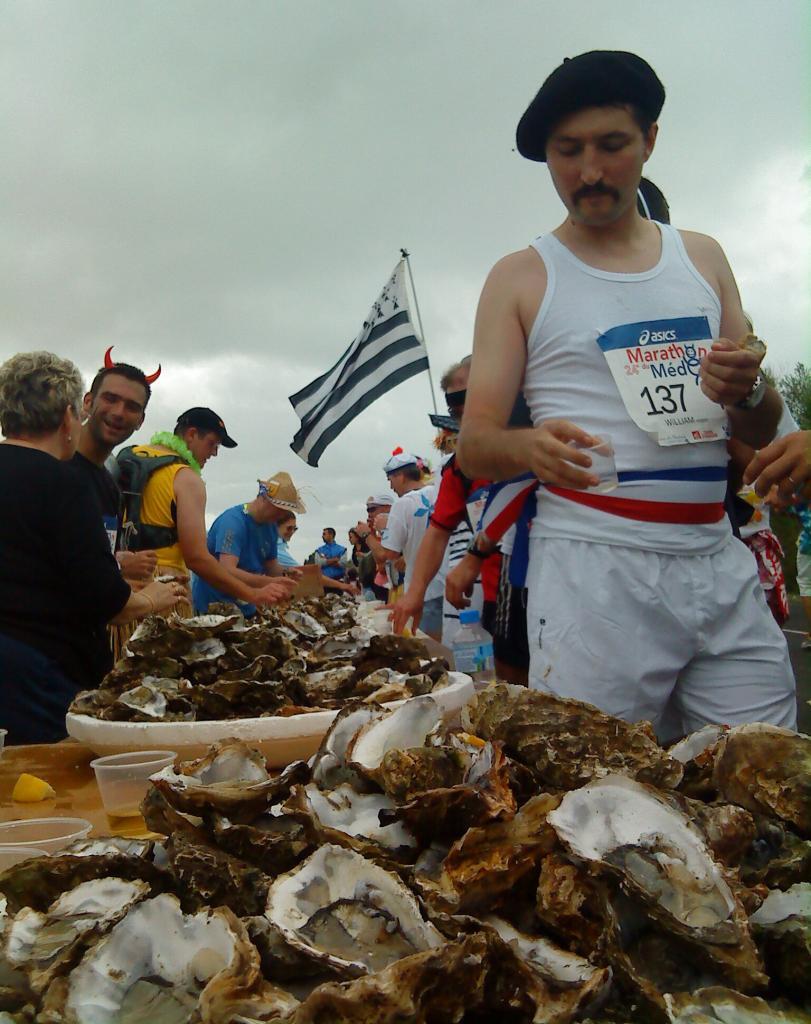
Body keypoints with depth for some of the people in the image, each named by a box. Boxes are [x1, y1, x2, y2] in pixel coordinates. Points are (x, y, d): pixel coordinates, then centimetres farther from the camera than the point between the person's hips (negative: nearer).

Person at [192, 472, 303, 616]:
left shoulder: (271, 526, 4)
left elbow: (271, 566, 9)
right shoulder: (233, 520, -22)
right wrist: (270, 582, -41)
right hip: (212, 605, -7)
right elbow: (227, 571, -32)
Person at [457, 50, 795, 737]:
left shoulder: (703, 258, 15)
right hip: (592, 566, -3)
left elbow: (764, 432, 17)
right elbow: (474, 447, 1)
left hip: (720, 561, 4)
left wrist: (748, 392, -6)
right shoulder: (521, 278, 5)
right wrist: (531, 447, -22)